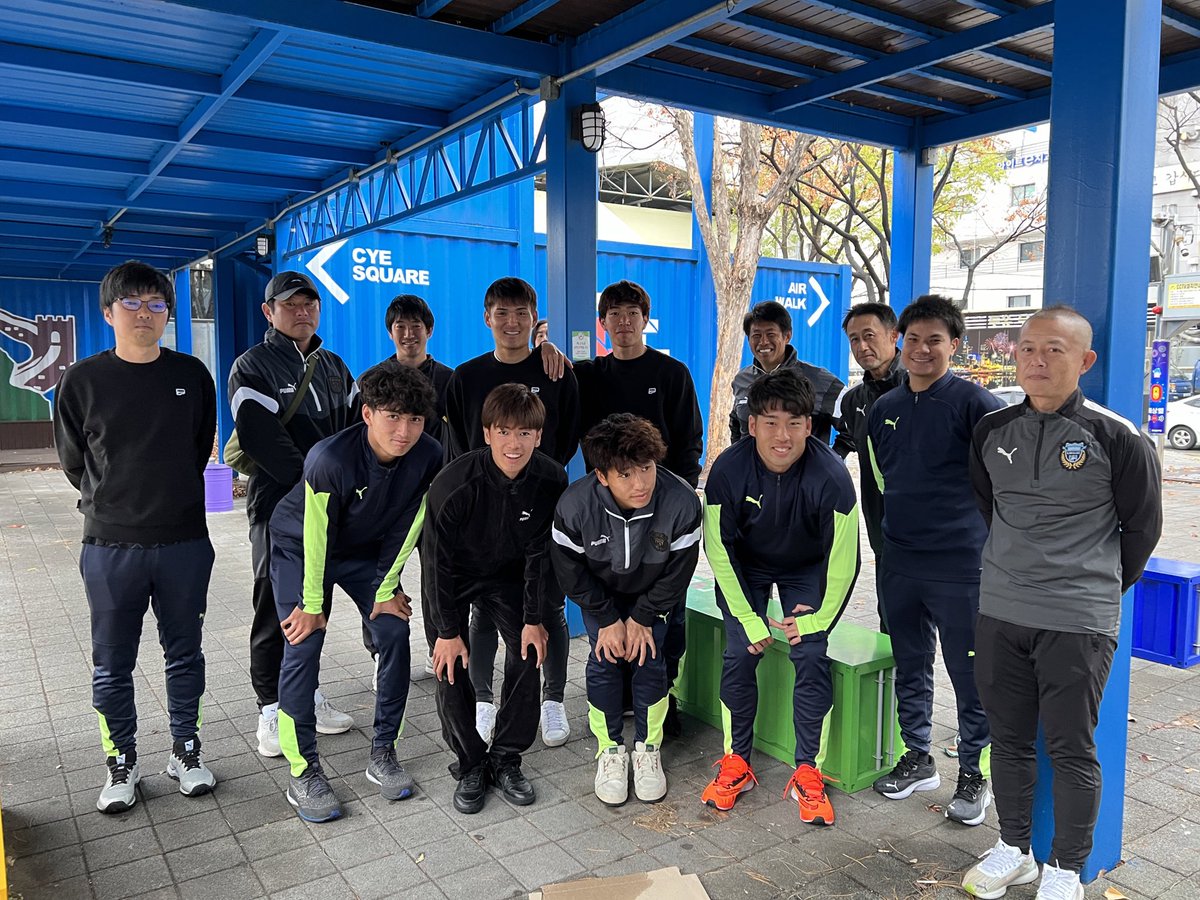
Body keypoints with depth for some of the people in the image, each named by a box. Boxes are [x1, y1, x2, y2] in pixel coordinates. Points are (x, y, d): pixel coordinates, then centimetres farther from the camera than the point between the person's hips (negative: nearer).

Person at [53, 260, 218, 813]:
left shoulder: (192, 375, 2)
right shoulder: (82, 381, -2)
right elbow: (72, 461, 9)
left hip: (184, 542, 1)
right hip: (110, 546, -1)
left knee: (185, 653, 12)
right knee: (112, 663, 9)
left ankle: (185, 752, 27)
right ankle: (121, 763, 26)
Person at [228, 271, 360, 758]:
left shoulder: (333, 366, 14)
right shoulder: (252, 367, -5)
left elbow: (351, 429, 13)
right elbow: (263, 441, -16)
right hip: (279, 504, -5)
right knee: (276, 608, 1)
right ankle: (272, 708, 13)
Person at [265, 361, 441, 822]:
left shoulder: (428, 457, -23)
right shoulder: (330, 459, -36)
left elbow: (406, 529, -11)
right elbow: (316, 537, -26)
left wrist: (387, 588, -6)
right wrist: (312, 606, -16)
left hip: (366, 550, 4)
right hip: (300, 546, -4)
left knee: (394, 633, -7)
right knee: (303, 646, -13)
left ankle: (383, 753, 9)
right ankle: (302, 771, 0)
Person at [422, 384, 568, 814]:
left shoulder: (552, 480, -23)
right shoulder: (454, 483, -32)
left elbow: (541, 552, -12)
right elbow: (438, 559, -22)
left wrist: (534, 619, -11)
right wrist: (447, 630, -18)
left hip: (509, 574, 3)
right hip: (451, 578, -2)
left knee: (528, 654, -7)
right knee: (451, 665, -9)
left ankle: (505, 759, 9)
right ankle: (470, 765, 10)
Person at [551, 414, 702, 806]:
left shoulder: (682, 502, -34)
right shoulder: (574, 505, -33)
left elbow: (676, 574, -18)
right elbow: (570, 571, -16)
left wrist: (642, 618, -14)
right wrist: (608, 619, -13)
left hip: (655, 595, 0)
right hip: (600, 594, 0)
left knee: (650, 659, -7)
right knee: (604, 660, -8)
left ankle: (648, 749, 14)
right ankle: (610, 750, 12)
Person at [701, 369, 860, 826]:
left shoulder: (830, 475, -31)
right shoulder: (728, 470, -29)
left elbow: (842, 559, -18)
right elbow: (718, 548, -16)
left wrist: (818, 617, -10)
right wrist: (748, 619, -15)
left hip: (807, 569, 0)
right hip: (745, 565, 1)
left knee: (810, 656, -12)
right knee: (739, 654, -10)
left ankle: (807, 772, 5)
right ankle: (736, 762, 10)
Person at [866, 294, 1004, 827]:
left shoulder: (972, 402, -9)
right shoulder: (884, 409, 9)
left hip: (960, 566, -5)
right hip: (899, 565, 5)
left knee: (970, 674, 6)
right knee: (910, 667, 16)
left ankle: (974, 775, 23)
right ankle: (917, 759, 32)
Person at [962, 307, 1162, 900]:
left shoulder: (1117, 438, -8)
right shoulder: (992, 431, 4)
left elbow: (1142, 527, 3)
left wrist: (1100, 587, 9)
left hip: (1079, 623, -4)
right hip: (998, 613, 4)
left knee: (1071, 748, 7)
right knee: (1008, 738, 15)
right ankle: (1014, 850, 33)